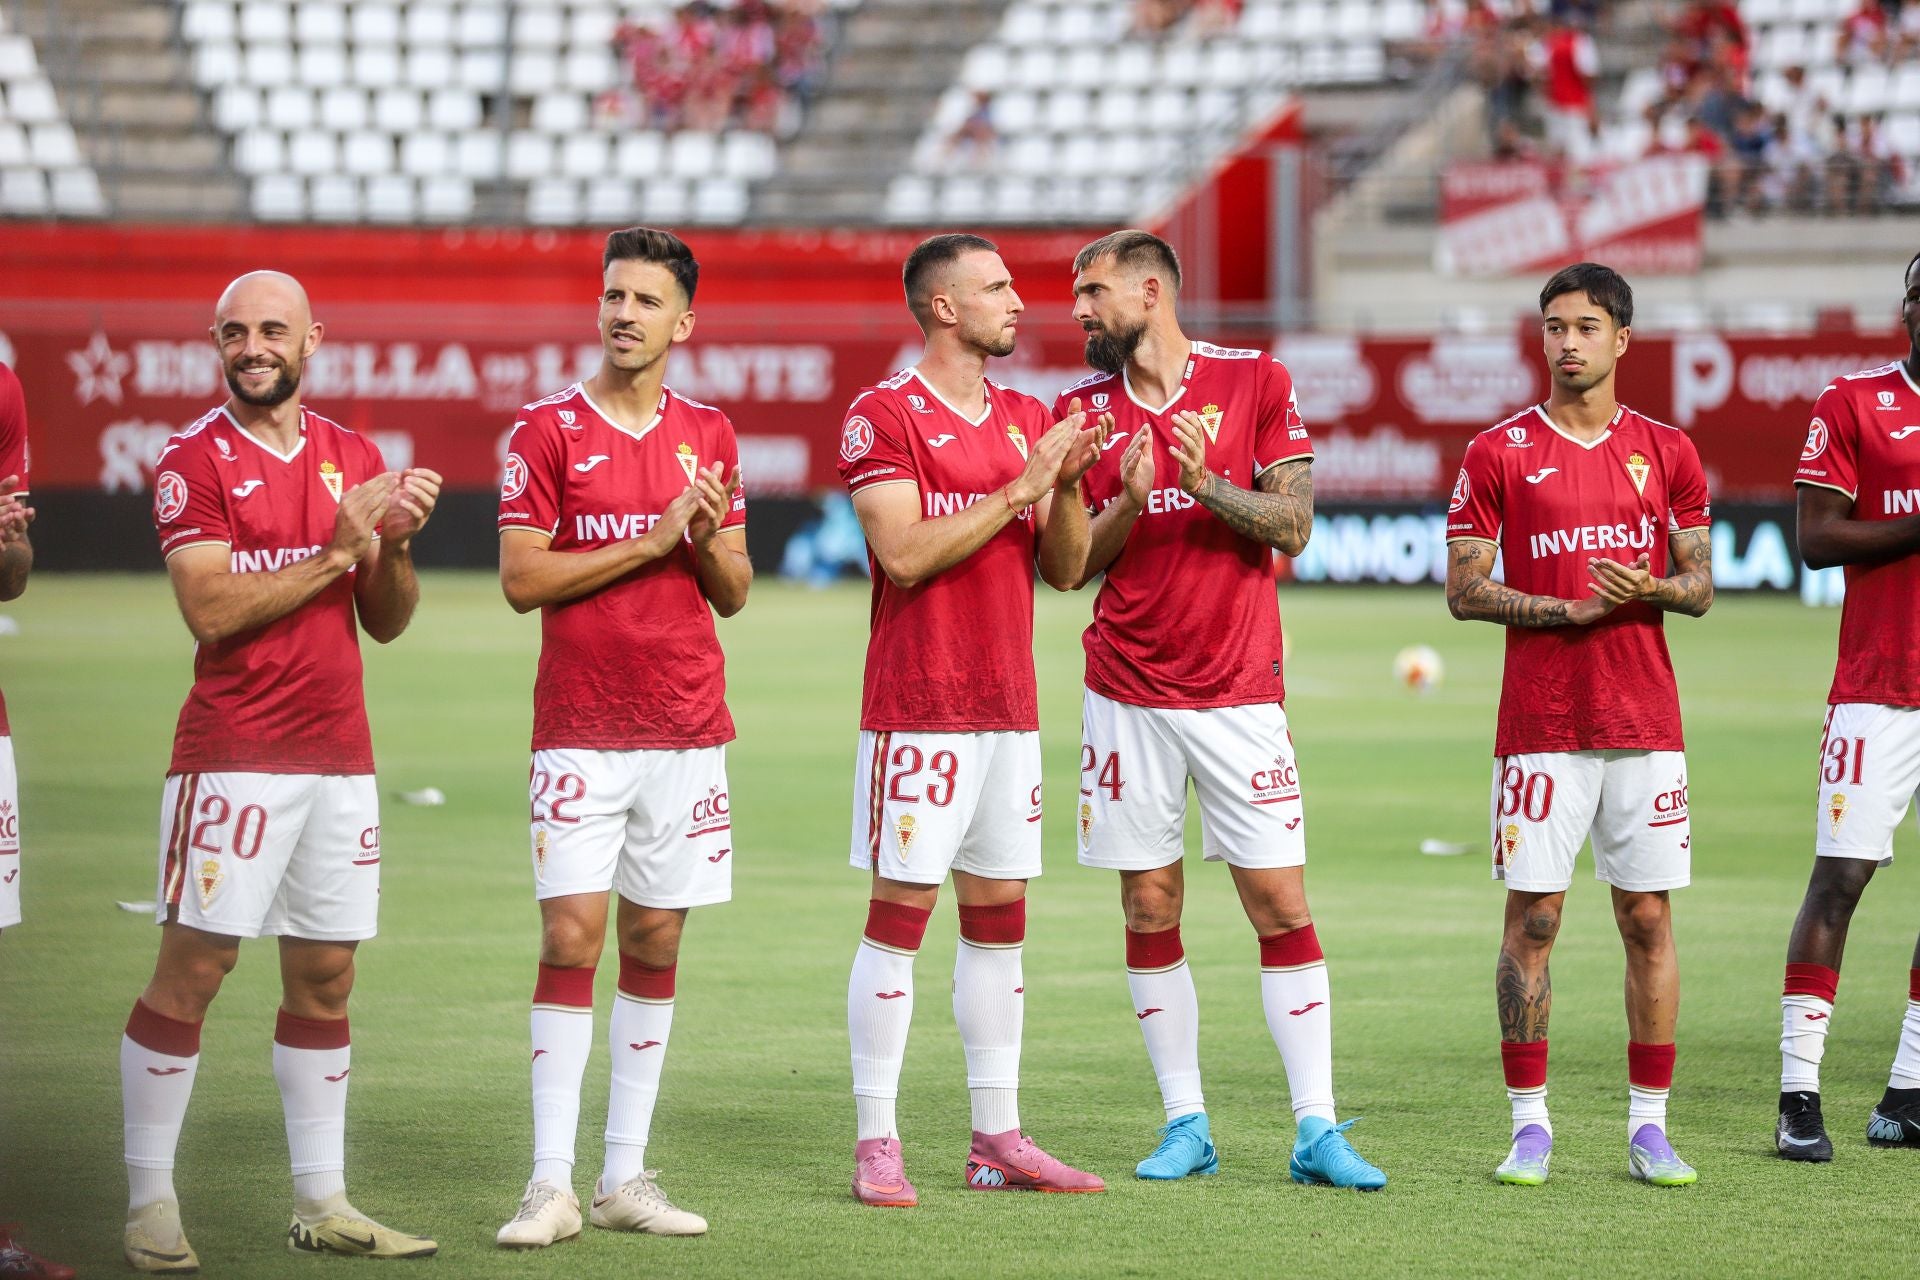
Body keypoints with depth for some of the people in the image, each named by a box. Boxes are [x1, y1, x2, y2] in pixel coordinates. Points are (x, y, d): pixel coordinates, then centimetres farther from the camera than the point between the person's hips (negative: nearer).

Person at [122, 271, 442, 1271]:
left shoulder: (353, 458, 12)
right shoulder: (193, 462, -4)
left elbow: (385, 621, 14)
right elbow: (210, 610, -14)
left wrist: (396, 543, -6)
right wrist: (336, 550, -16)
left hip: (340, 756, 5)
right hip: (233, 759, -5)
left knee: (325, 978, 8)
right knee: (191, 970, -6)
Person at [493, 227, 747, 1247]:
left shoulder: (708, 435, 10)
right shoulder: (549, 430, -1)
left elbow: (733, 594, 12)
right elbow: (521, 579, -8)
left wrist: (710, 540, -10)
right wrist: (651, 541, -13)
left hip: (688, 729, 4)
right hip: (582, 731, -4)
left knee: (654, 942, 5)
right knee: (571, 939, -10)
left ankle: (625, 1177, 11)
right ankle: (551, 1185, -10)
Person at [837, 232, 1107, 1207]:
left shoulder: (1028, 419, 14)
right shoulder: (883, 416, -7)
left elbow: (1062, 569, 13)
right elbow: (905, 555, -16)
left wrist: (1069, 486, -5)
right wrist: (1021, 485, -16)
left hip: (1009, 706, 7)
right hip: (919, 711, -7)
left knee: (1000, 918, 8)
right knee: (898, 914, -6)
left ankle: (997, 1136, 12)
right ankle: (876, 1143, -3)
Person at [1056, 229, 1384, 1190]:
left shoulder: (1255, 382, 1)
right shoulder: (1083, 409, 8)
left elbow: (1293, 526, -4)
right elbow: (1072, 565, 6)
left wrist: (1208, 486, -19)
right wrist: (1128, 503, -12)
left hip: (1240, 693, -2)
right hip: (1127, 695, 2)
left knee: (1282, 906, -5)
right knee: (1149, 909, 3)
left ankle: (1316, 1129, -3)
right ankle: (1185, 1124, 12)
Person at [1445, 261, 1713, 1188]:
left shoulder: (1667, 452, 9)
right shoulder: (1499, 453, 2)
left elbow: (1700, 587, 10)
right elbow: (1463, 590, 0)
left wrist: (1652, 588, -13)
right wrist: (1571, 608, -12)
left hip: (1646, 722, 2)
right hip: (1540, 724, -2)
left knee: (1649, 920, 2)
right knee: (1532, 920, -3)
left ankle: (1649, 1128, 8)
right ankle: (1530, 1127, 3)